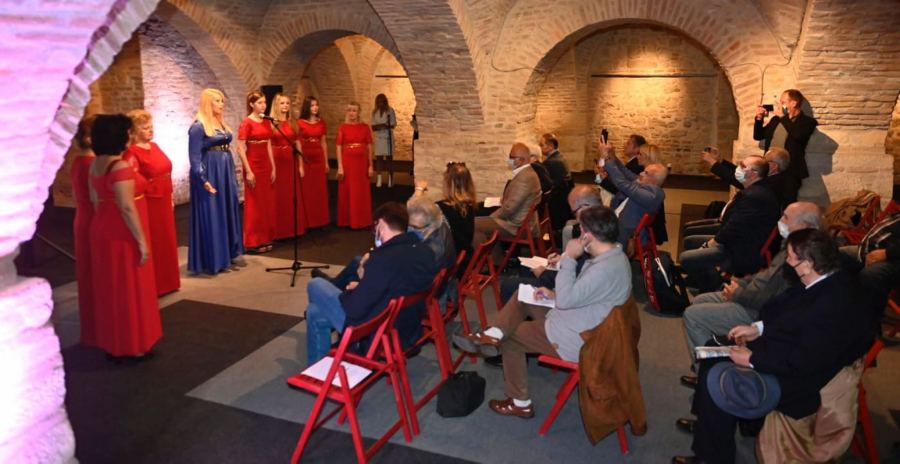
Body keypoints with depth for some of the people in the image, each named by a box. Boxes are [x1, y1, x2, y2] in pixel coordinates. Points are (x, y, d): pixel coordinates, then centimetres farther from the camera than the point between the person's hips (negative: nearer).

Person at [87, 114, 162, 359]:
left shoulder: (96, 164, 6)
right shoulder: (121, 168, -22)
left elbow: (94, 199, 15)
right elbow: (127, 208, -24)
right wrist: (142, 241, -19)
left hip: (103, 231, 9)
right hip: (123, 235, -9)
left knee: (111, 287, 17)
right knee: (130, 288, 3)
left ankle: (112, 340, 29)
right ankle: (133, 345, 13)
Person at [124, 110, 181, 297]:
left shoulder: (154, 147, 11)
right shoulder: (132, 153, -14)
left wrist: (170, 198, 16)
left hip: (163, 202, 8)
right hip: (148, 203, -8)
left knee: (166, 242, 15)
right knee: (151, 244, 0)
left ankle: (167, 282, 28)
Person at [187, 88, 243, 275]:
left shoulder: (222, 124, 12)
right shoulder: (198, 127, -11)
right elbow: (195, 157, -16)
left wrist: (232, 174, 17)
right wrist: (203, 180, -24)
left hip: (226, 173, 8)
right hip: (210, 175, -8)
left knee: (227, 213, 12)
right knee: (210, 216, -3)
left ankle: (226, 254, 22)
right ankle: (211, 260, 4)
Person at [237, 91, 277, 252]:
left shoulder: (266, 122, 10)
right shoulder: (246, 123, -10)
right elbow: (240, 149, -14)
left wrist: (273, 167, 9)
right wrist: (248, 171, -17)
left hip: (266, 166, 7)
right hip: (253, 166, -7)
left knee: (267, 203, 10)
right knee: (254, 204, 0)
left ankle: (265, 238, 20)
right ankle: (253, 241, 8)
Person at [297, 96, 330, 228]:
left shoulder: (321, 123, 9)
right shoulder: (300, 123, -5)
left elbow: (323, 143, 12)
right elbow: (298, 144, -6)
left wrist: (326, 162, 10)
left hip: (319, 159, 4)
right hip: (305, 159, -4)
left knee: (320, 190, 8)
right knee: (307, 191, 2)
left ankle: (320, 220, 18)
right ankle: (308, 221, 10)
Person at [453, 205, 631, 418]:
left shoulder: (606, 269, -32)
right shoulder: (612, 255, 1)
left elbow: (566, 300, -30)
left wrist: (568, 258, -25)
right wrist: (553, 294, 1)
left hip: (575, 341, -10)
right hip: (581, 324, 10)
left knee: (510, 337, 6)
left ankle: (520, 403, 17)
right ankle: (493, 335, -7)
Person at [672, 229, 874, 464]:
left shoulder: (833, 305, -32)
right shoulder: (824, 280, -3)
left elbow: (803, 362, -28)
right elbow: (783, 310, 13)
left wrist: (753, 359, -19)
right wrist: (759, 328, 1)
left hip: (795, 377, -10)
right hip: (784, 350, 10)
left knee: (716, 381, -16)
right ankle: (703, 419, 24)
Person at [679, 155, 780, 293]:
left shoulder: (754, 196, -26)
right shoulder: (755, 189, 7)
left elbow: (735, 226, -23)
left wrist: (711, 243, -11)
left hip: (743, 253, -11)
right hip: (739, 242, 11)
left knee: (686, 258, -19)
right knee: (689, 242, 18)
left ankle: (717, 288, 2)